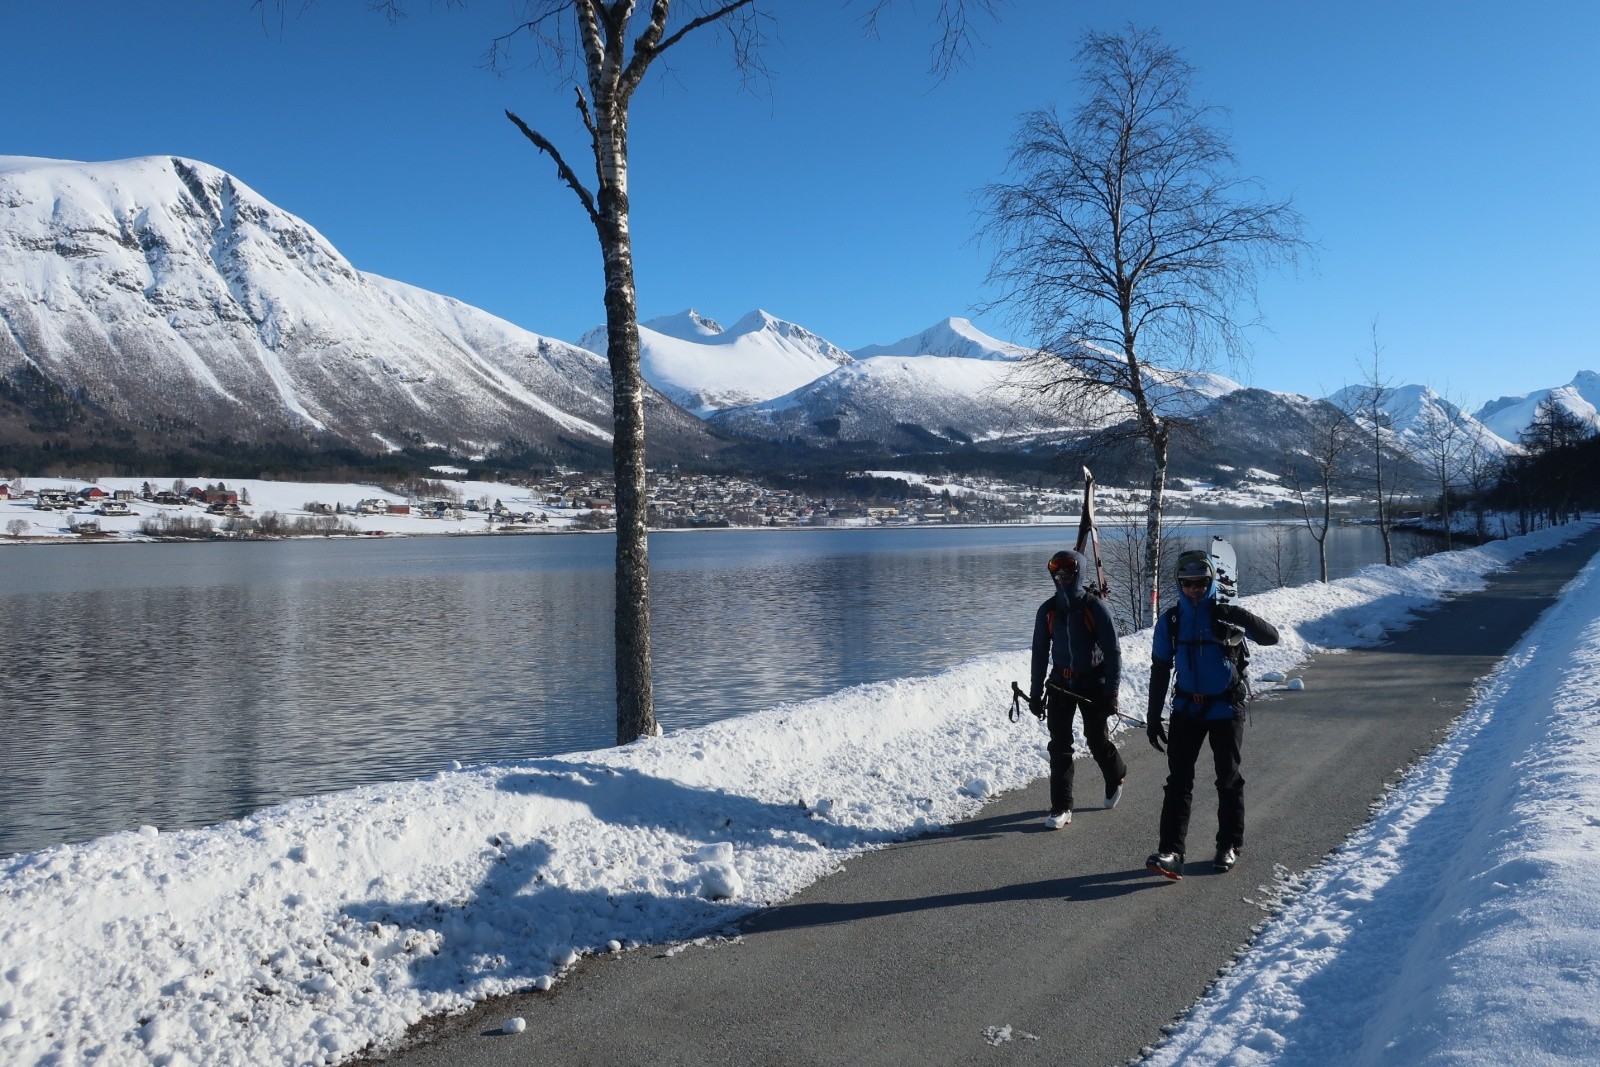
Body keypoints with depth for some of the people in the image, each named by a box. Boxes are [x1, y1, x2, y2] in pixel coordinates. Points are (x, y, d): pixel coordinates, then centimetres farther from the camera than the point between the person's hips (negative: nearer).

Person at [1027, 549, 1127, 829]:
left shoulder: (1095, 607, -11)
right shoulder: (1047, 610, 0)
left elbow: (1112, 651, -10)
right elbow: (1040, 653, 7)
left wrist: (1111, 692, -14)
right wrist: (1035, 693, 6)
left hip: (1093, 683, -3)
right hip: (1060, 682, 3)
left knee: (1097, 740, 9)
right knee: (1059, 745, -2)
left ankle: (1116, 777, 41)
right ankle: (1061, 808, 4)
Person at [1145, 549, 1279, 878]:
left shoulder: (1226, 614, -6)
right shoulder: (1170, 621, 0)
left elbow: (1271, 637, -16)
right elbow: (1159, 671, 5)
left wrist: (1244, 620, -36)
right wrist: (1153, 718, 3)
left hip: (1226, 707, -2)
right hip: (1187, 708, 2)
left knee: (1228, 778, 9)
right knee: (1179, 779, -5)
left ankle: (1229, 845, 24)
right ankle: (1170, 852, -7)